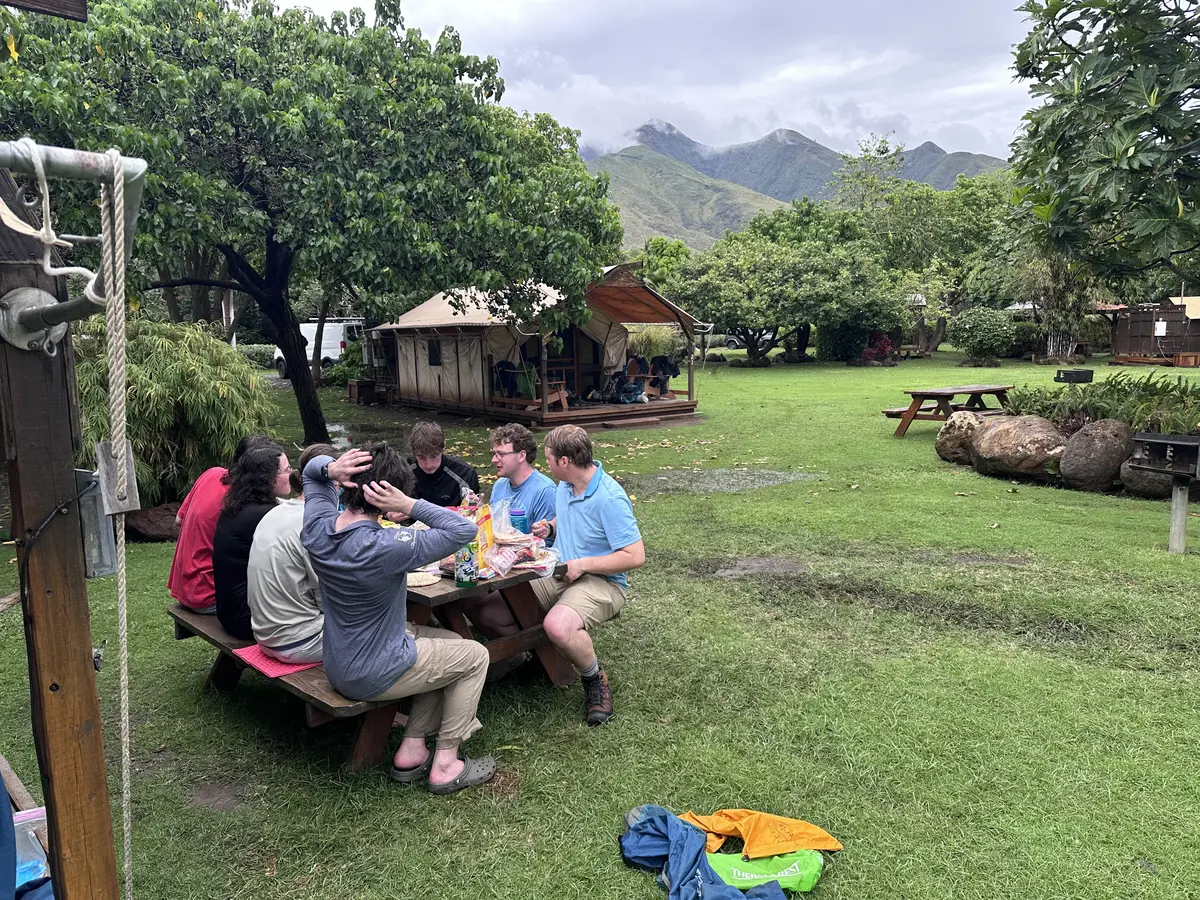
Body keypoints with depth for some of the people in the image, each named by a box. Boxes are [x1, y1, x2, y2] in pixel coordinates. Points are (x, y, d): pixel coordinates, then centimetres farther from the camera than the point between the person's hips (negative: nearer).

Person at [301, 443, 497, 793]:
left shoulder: (318, 529, -10)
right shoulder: (386, 547, -32)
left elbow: (311, 470, 9)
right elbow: (465, 530, -28)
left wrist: (330, 468, -14)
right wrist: (409, 505, -30)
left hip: (338, 667, 8)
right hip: (374, 677, -8)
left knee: (449, 643, 22)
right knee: (475, 656, 11)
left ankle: (412, 749, 22)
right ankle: (445, 763, 14)